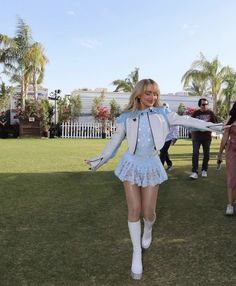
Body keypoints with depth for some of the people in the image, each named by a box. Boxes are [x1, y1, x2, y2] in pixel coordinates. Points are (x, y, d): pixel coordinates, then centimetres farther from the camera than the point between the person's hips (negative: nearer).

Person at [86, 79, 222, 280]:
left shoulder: (161, 113, 0)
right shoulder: (126, 117, -3)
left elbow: (183, 120, 6)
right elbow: (115, 140, 6)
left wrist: (209, 125, 7)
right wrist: (101, 158, 9)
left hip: (151, 166, 1)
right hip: (132, 164, -1)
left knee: (148, 212, 2)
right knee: (134, 210, -2)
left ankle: (148, 230, 42)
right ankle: (137, 253, 17)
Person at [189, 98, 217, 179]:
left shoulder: (210, 113, 2)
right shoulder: (195, 113, 0)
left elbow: (214, 123, 5)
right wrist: (192, 135, -1)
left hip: (207, 137, 1)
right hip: (196, 136, -1)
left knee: (206, 154, 9)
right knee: (195, 154, -7)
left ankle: (204, 170, 25)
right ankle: (194, 172, -6)